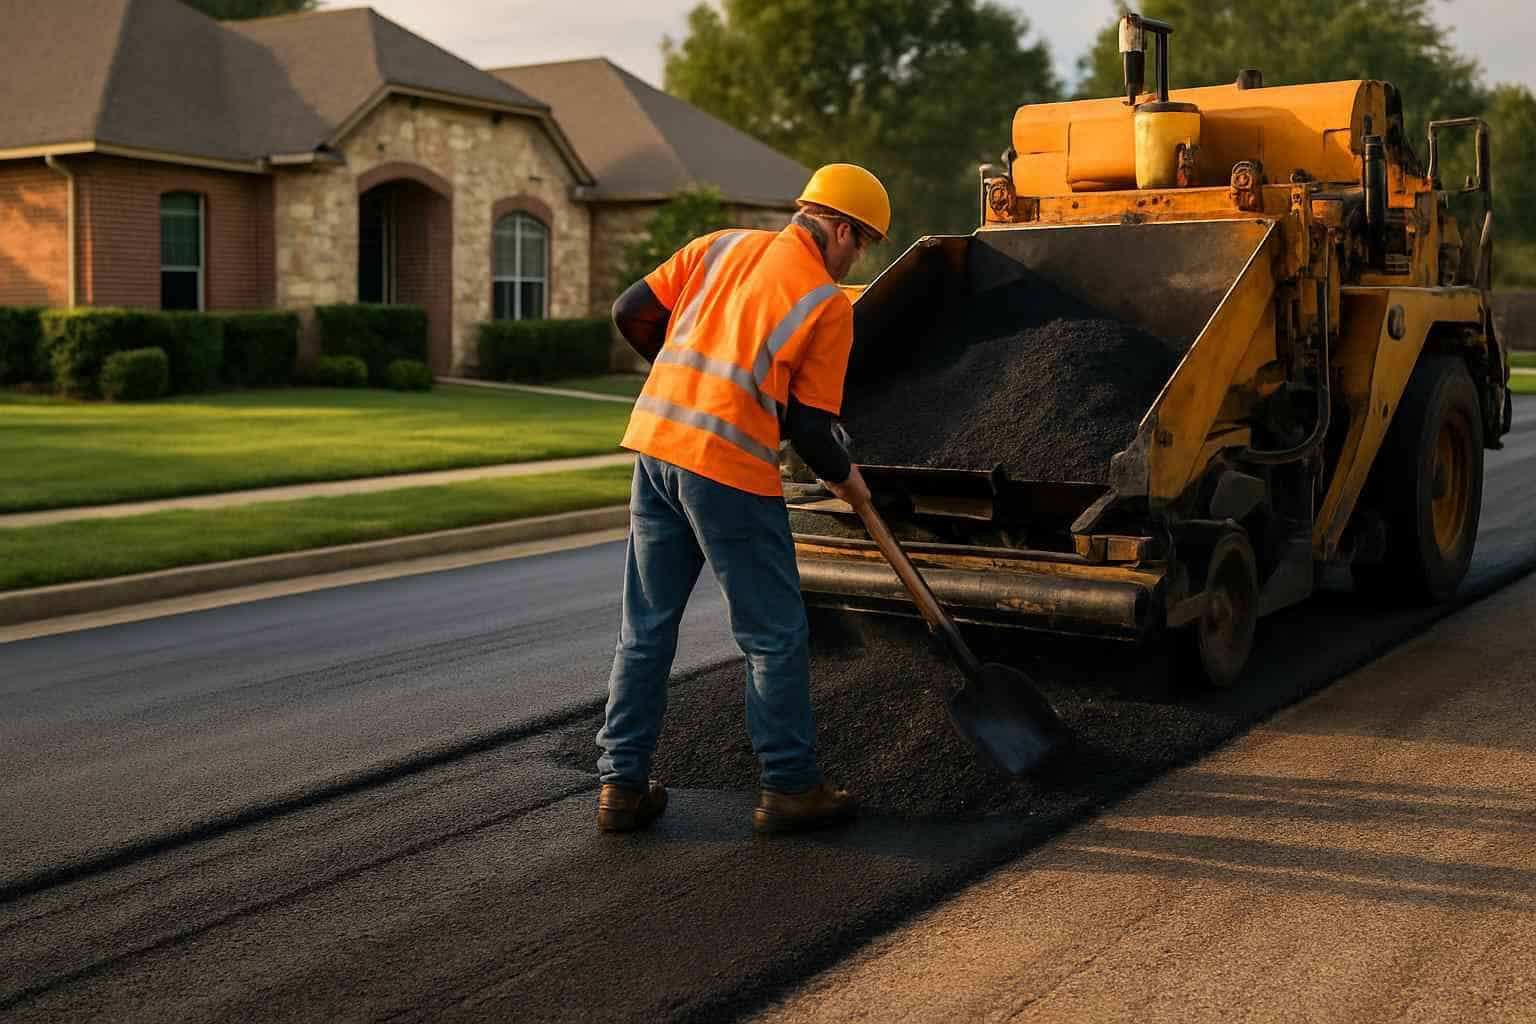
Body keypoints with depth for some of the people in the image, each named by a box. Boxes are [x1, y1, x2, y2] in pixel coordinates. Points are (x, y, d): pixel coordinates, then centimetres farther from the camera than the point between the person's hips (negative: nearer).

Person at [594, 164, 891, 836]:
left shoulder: (721, 247, 13)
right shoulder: (828, 303, -1)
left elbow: (632, 313, 11)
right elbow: (808, 425, -3)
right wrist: (845, 479, 16)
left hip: (656, 440, 6)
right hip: (730, 466, -6)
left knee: (645, 628, 13)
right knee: (774, 635, 8)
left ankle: (621, 786, 19)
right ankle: (788, 787, 16)